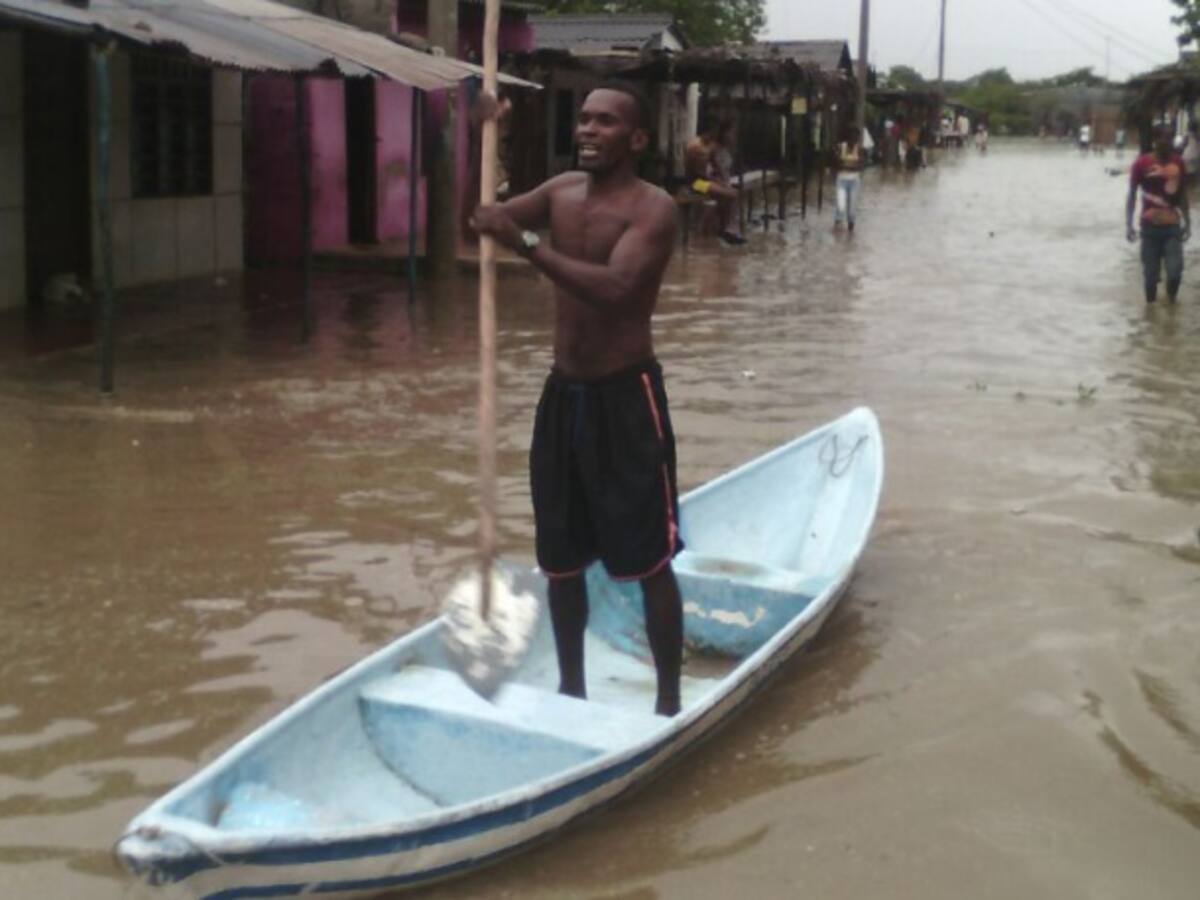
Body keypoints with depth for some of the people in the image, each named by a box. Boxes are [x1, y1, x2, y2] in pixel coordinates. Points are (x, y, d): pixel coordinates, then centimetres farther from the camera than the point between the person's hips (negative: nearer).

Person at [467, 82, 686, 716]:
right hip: (562, 393, 7)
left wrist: (527, 243, -34)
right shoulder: (562, 191, 7)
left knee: (649, 561, -1)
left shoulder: (653, 209, -14)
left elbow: (613, 288, -29)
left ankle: (668, 701, 11)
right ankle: (571, 689, 28)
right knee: (561, 557, 13)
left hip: (625, 397, -7)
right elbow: (481, 221, 7)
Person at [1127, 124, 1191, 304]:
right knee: (1150, 273, 4)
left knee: (1175, 270, -7)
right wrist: (1129, 225, -6)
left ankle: (1171, 300, 21)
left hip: (1172, 226, 2)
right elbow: (1132, 195, -1)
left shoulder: (1178, 163, 3)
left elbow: (1183, 196, 12)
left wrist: (1187, 223, 13)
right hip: (1150, 226, -2)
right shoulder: (1142, 163, -6)